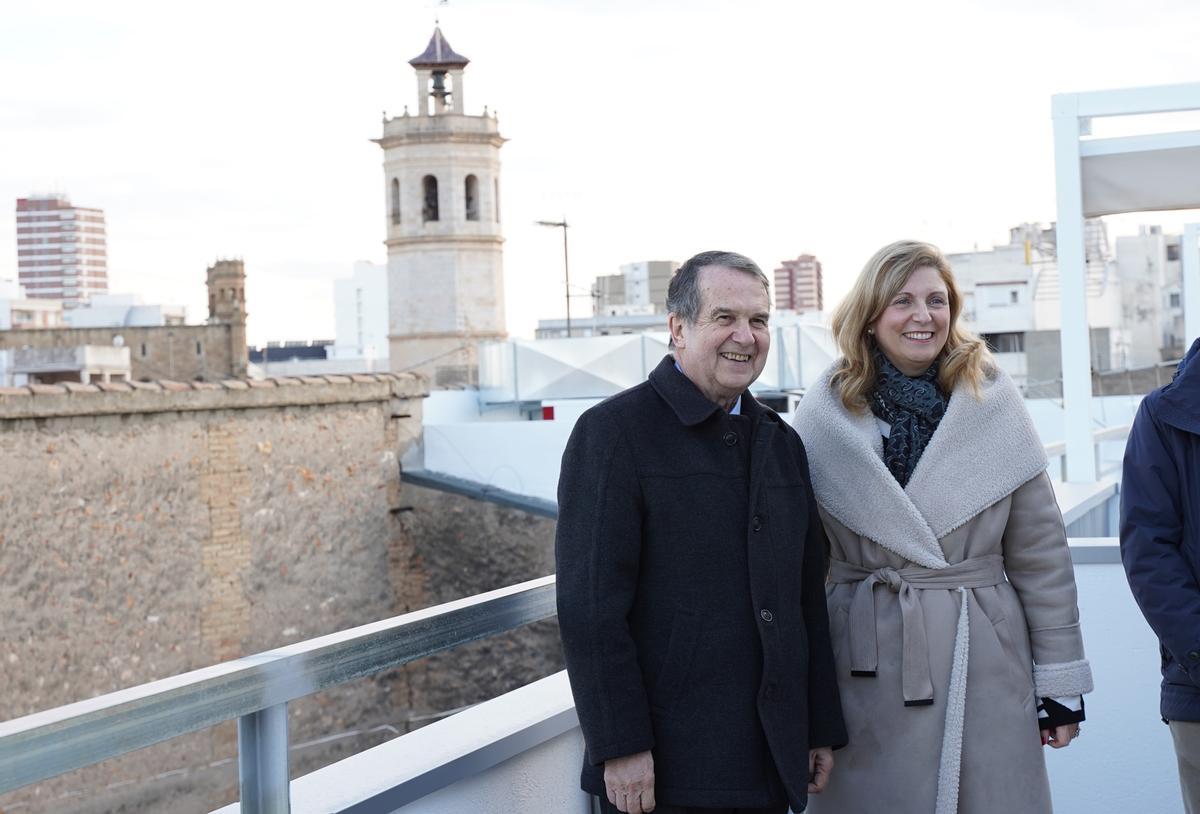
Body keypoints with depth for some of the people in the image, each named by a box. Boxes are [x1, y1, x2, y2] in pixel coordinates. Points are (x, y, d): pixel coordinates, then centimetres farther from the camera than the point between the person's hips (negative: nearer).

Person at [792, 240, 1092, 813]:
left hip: (985, 661, 1)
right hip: (868, 665, 0)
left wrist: (1060, 678, 3)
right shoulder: (826, 414, 0)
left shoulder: (993, 402, 1)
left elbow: (1041, 554, 4)